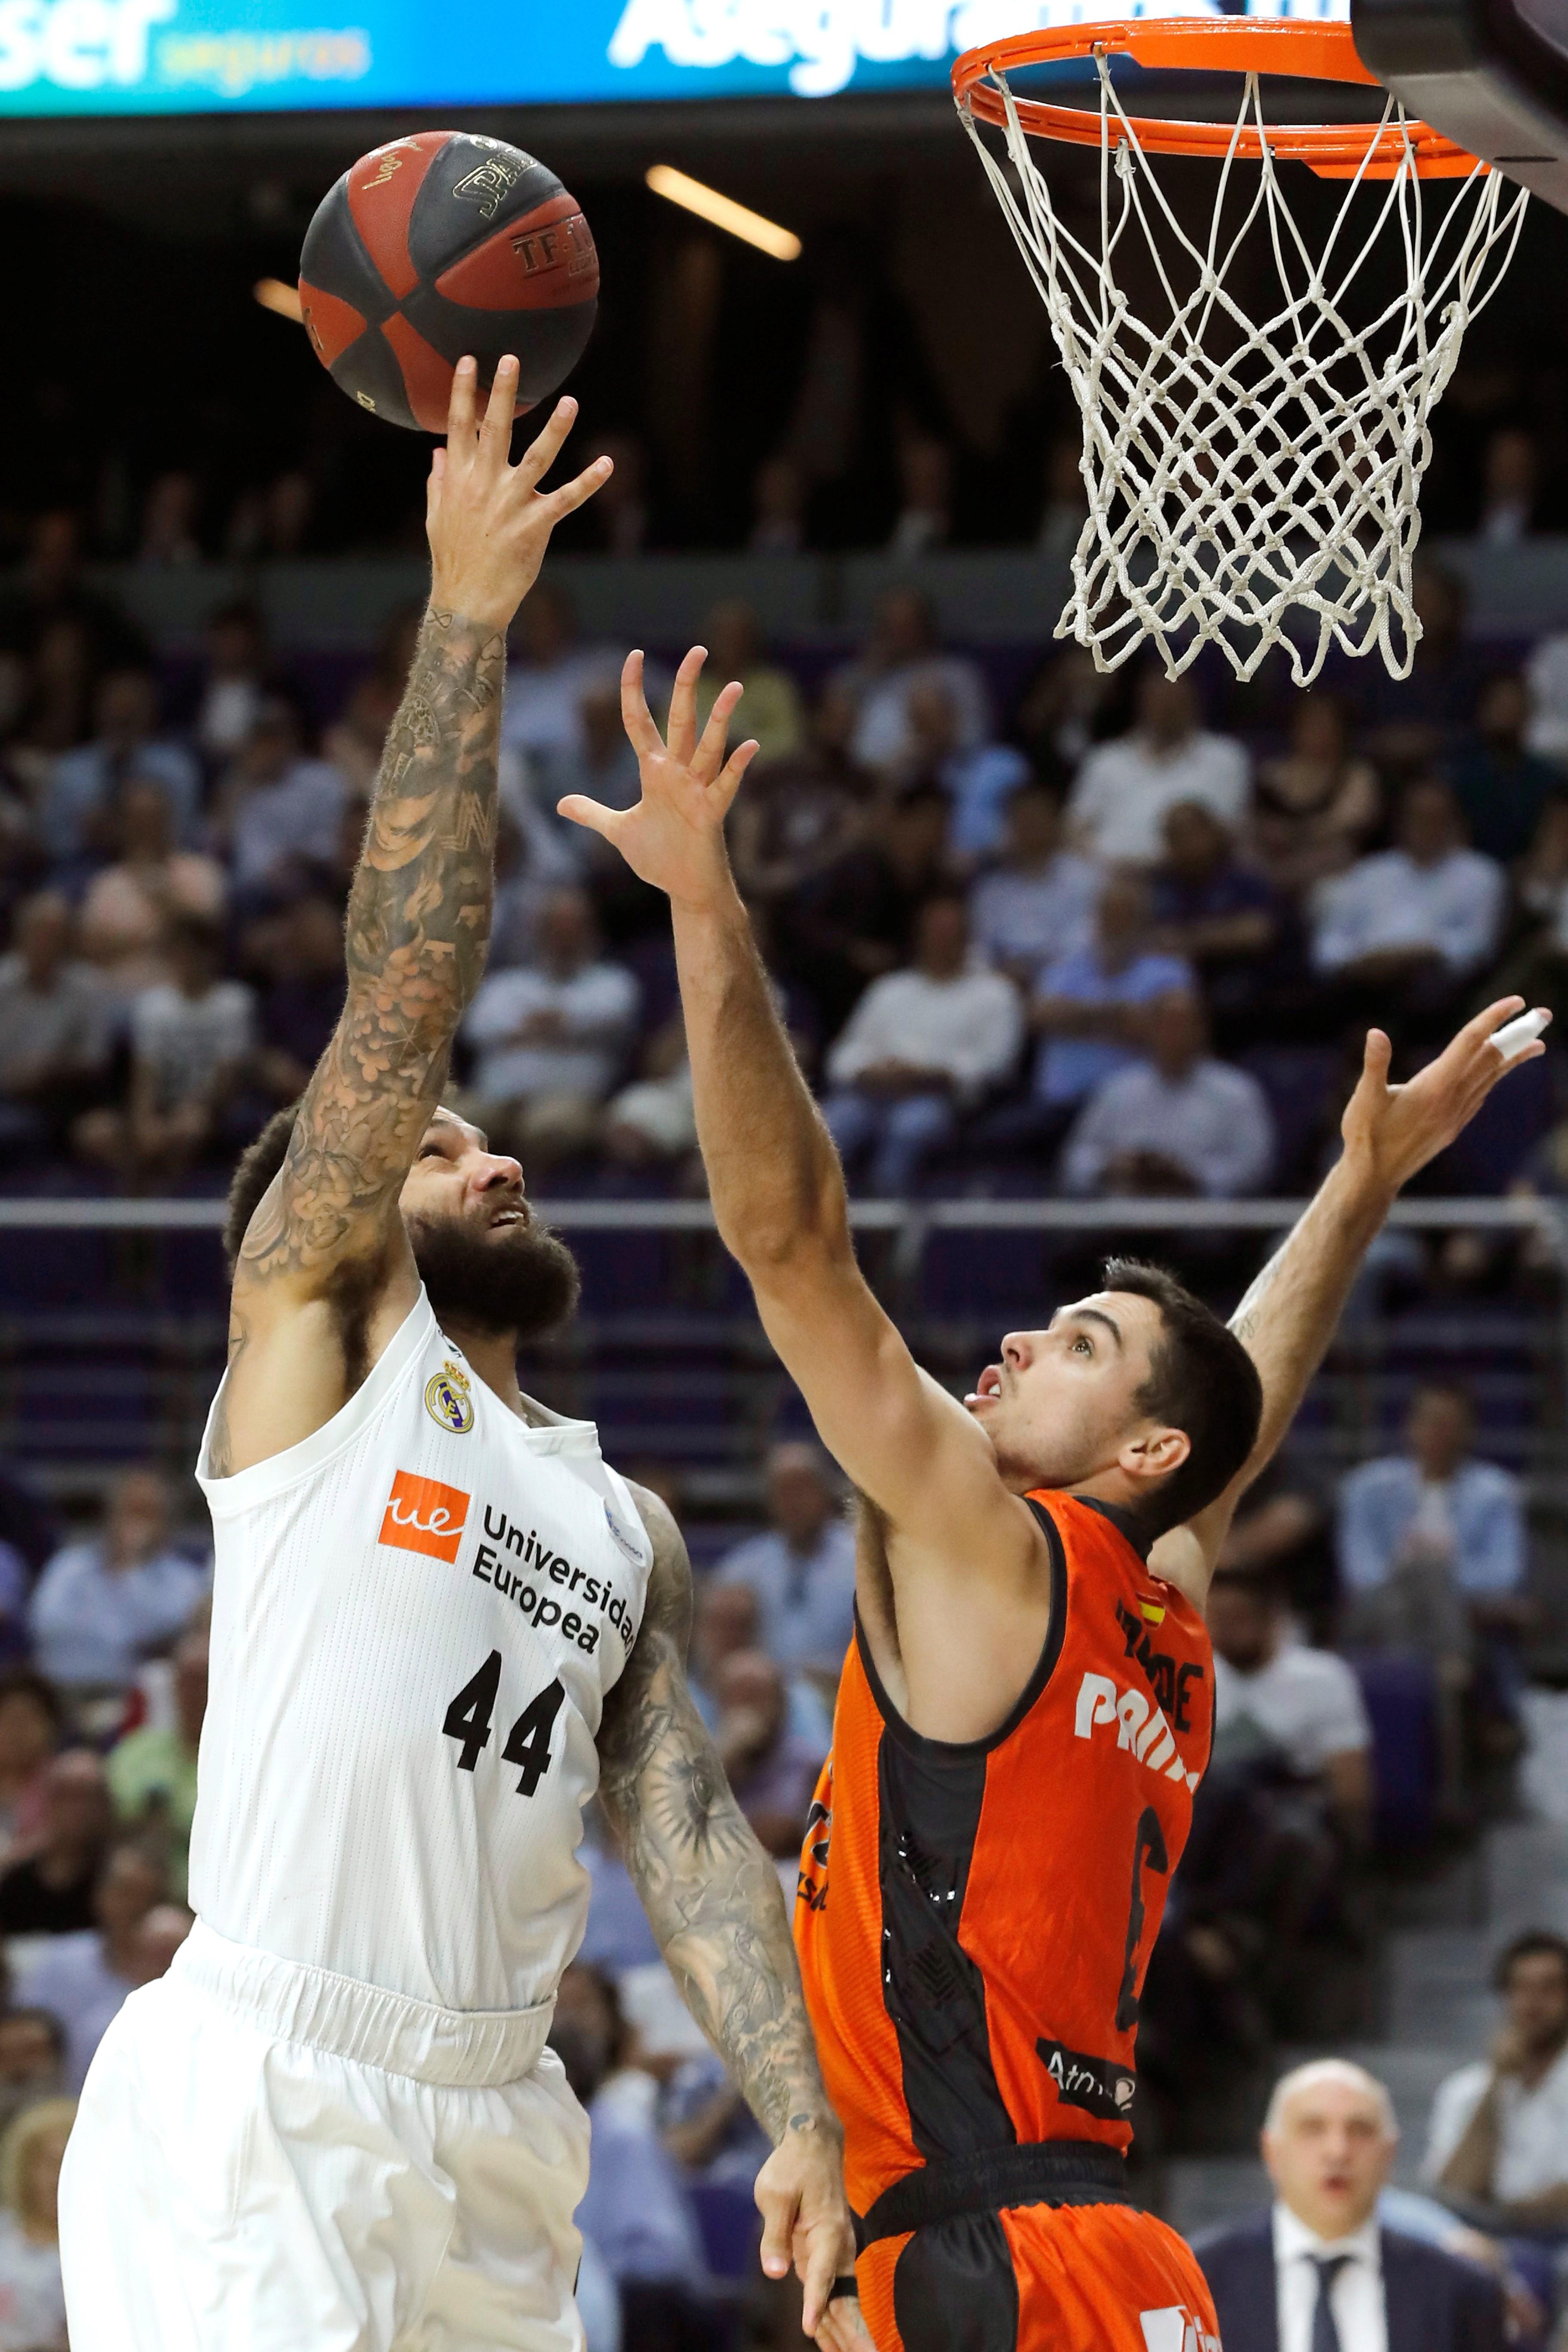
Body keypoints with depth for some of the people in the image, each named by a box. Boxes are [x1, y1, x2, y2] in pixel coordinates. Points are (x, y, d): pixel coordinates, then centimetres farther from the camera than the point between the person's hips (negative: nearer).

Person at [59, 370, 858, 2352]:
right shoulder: (318, 1333, 5)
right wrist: (467, 614, -9)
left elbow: (689, 1833, 14)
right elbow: (403, 991, -5)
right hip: (260, 2101, -7)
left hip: (490, 2118, 7)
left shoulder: (627, 1528, 22)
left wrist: (800, 2121, 0)